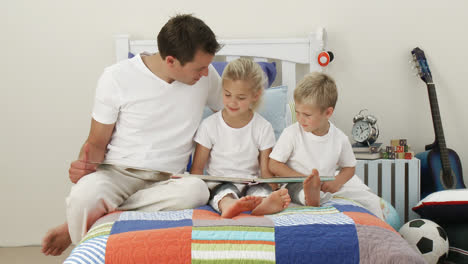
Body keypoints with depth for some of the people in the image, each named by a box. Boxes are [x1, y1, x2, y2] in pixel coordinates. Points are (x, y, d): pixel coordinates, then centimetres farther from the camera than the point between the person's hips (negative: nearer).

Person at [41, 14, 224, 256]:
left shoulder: (205, 75, 2)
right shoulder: (117, 78, -7)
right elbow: (97, 143, 2)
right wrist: (85, 164, -21)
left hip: (167, 180, 3)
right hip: (117, 173, -3)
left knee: (196, 190, -36)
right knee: (85, 195, -40)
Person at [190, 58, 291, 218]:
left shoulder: (263, 128, 5)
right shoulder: (210, 125, 3)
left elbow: (266, 171, 4)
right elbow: (197, 168, 5)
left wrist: (273, 192, -17)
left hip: (251, 183, 1)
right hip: (219, 184, -1)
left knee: (261, 189, -32)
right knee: (226, 190, -35)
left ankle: (263, 204, -65)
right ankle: (227, 205, -68)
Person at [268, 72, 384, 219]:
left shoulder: (340, 139, -3)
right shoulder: (291, 134, -11)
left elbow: (349, 167, 12)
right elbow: (274, 165, -9)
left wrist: (336, 183, -12)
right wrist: (306, 179, -19)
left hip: (326, 186, 4)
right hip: (298, 187, -4)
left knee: (372, 201, 0)